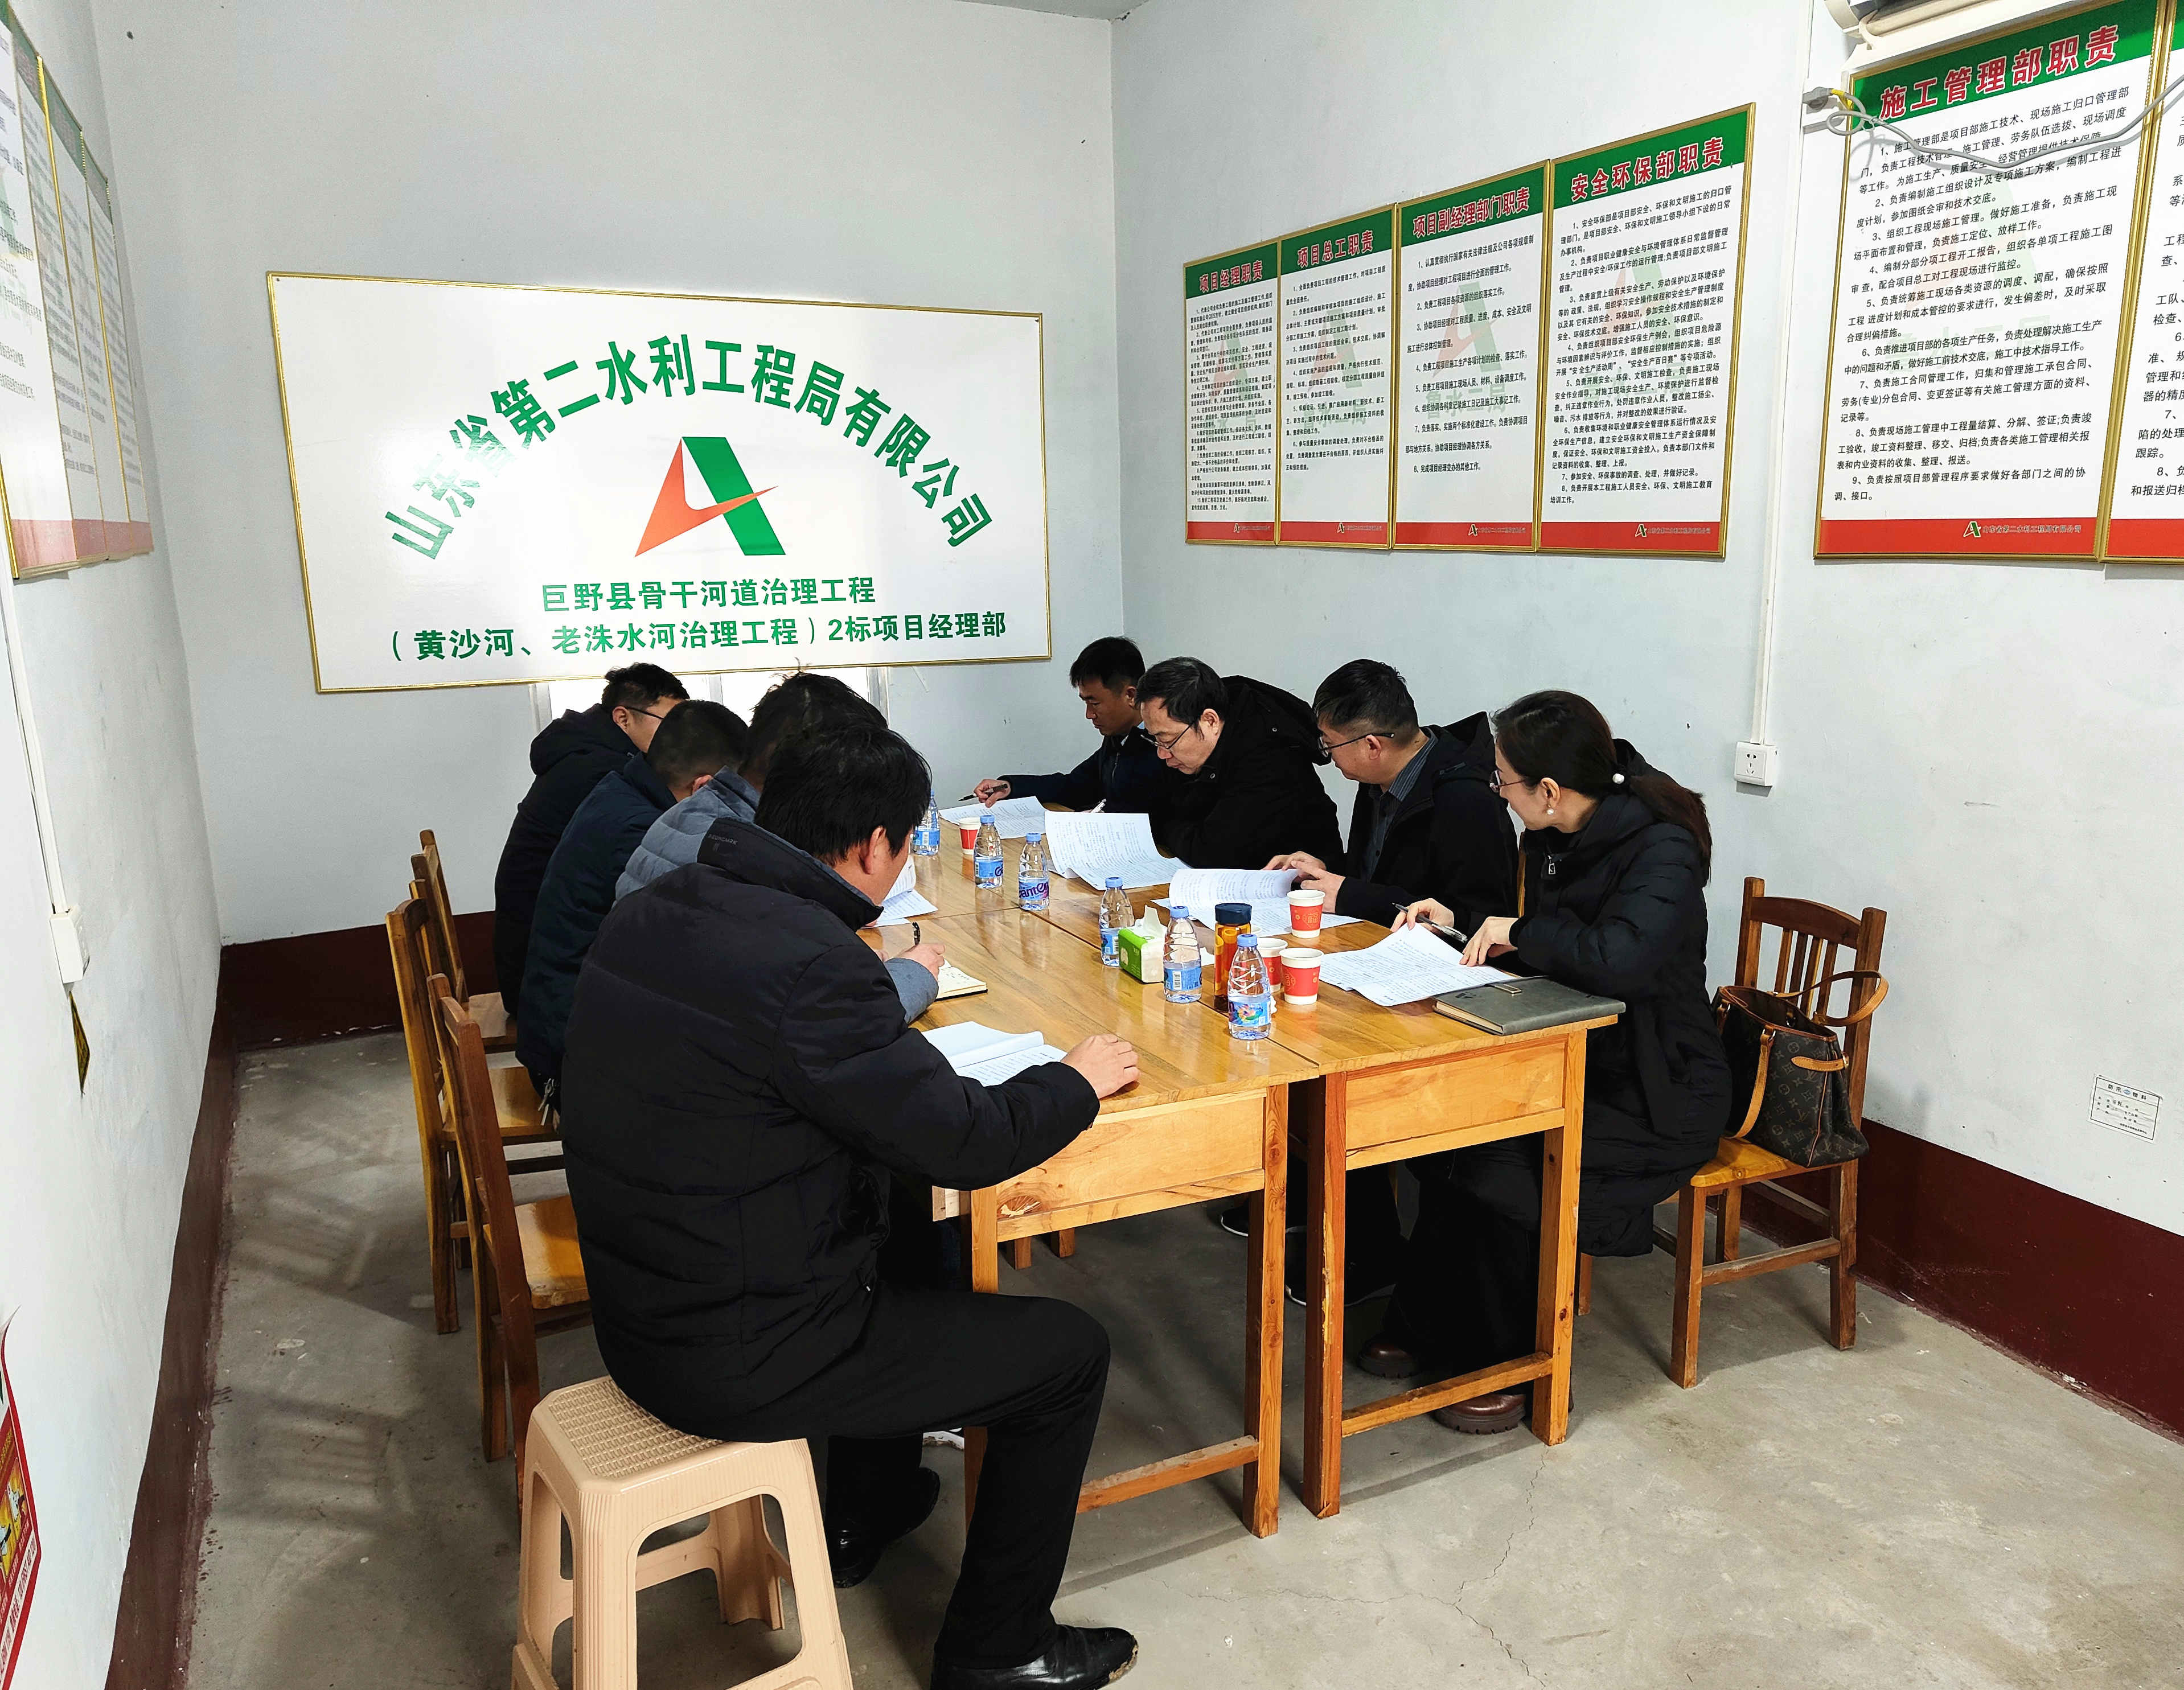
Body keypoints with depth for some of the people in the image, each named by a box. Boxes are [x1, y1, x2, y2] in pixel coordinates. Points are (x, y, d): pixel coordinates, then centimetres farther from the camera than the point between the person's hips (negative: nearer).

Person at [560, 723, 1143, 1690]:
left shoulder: (654, 912, -1)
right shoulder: (808, 960, -28)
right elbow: (961, 1140, -21)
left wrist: (890, 982, 27)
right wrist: (1077, 1080, -4)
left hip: (640, 1307, 9)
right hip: (736, 1361, -9)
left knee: (887, 1235, 33)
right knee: (1072, 1355, 4)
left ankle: (864, 1514, 48)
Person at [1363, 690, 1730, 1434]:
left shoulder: (1661, 849, -21)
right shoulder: (1557, 839, 4)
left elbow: (1621, 959, -40)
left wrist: (1518, 931, -24)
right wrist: (1462, 921, 6)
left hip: (1658, 1096, -8)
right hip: (1577, 1064, 8)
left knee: (1503, 1177, -25)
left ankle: (1514, 1367, -2)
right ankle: (1427, 1329, 3)